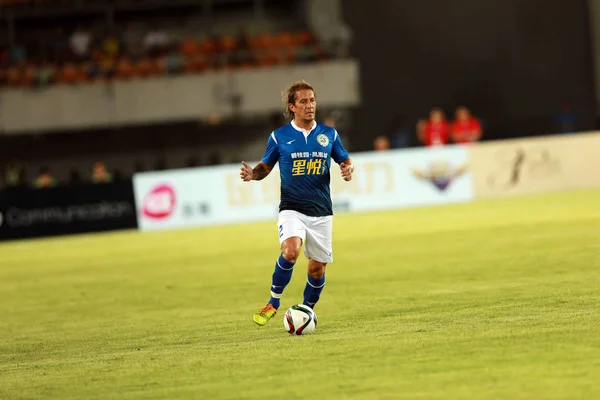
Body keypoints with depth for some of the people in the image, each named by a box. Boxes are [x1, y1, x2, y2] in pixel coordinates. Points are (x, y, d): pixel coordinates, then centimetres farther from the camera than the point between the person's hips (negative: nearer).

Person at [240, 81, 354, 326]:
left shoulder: (329, 134, 6)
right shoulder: (279, 136, 1)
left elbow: (346, 161, 15)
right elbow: (265, 166, 10)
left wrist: (348, 170, -9)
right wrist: (252, 174, -12)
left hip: (321, 212, 3)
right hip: (292, 209, -3)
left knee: (317, 268, 5)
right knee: (290, 251, -28)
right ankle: (273, 302, -10)